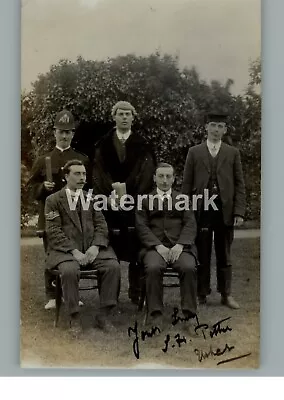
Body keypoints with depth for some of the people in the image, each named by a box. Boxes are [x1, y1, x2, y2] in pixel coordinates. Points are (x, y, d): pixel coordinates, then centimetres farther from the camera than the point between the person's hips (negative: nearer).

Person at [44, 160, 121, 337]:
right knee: (70, 270, -34)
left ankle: (104, 315, -9)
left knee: (113, 266, -23)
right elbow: (54, 231, -4)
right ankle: (74, 317, -14)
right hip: (65, 249, -3)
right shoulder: (53, 200, 6)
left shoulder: (92, 199, 18)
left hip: (92, 247, 3)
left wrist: (95, 246, -9)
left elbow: (101, 225, 11)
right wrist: (73, 251, -17)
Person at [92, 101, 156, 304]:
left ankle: (136, 292, 9)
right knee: (111, 248, -2)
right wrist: (110, 195, -10)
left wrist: (131, 194, -13)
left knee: (134, 248, -1)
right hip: (110, 203, 0)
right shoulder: (103, 144, 10)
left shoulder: (142, 145, 8)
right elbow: (99, 174, 4)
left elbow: (146, 173, -1)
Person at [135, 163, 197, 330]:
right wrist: (158, 246, -12)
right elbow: (142, 227, 5)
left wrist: (180, 245, -11)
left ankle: (189, 315, -20)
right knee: (153, 268, -32)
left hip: (180, 246, 1)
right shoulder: (145, 200, 17)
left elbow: (190, 224, 8)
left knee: (189, 268, -30)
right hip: (155, 246, -1)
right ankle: (156, 314, -21)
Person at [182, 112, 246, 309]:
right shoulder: (194, 152, 7)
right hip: (201, 209, 0)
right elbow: (187, 184, 5)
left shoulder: (233, 153, 9)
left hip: (225, 209, 1)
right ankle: (202, 293, 14)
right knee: (202, 254, 4)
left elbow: (239, 184, 5)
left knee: (224, 254, 8)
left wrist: (239, 212, -4)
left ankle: (226, 294, 17)